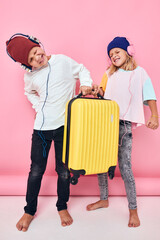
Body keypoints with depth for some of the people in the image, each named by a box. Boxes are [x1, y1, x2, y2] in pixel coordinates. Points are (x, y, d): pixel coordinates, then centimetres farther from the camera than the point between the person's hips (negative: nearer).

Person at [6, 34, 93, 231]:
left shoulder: (63, 61, -4)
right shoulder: (30, 76, 3)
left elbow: (82, 71, 12)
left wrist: (86, 84, -8)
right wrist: (39, 107, 7)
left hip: (65, 125, -1)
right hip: (42, 127, 2)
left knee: (63, 171, 9)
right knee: (36, 170, 10)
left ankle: (62, 207, 34)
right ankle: (29, 211, 32)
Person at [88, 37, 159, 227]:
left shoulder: (139, 72, 6)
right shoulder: (109, 74, 15)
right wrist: (99, 91, -2)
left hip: (124, 124, -4)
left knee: (124, 166, -6)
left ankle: (133, 210, 11)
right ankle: (104, 199, 28)